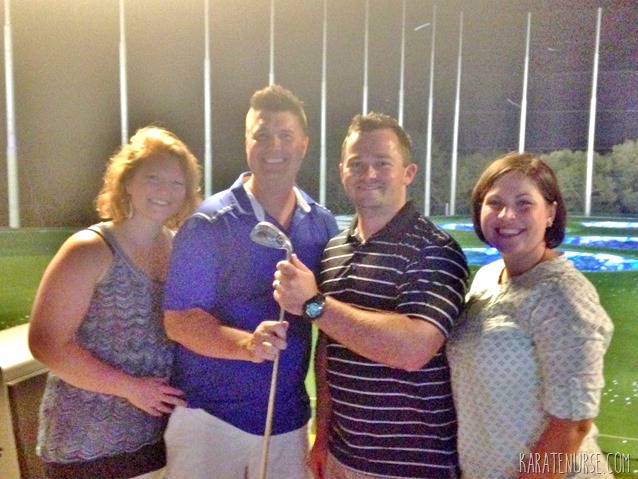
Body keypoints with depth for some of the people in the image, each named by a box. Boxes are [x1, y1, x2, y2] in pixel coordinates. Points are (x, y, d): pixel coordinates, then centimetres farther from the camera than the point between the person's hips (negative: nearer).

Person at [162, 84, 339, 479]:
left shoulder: (324, 225, 0)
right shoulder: (209, 223, -11)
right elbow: (179, 319, -12)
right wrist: (246, 343, -30)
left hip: (289, 419, 3)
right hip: (209, 416, -3)